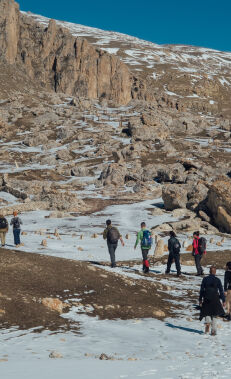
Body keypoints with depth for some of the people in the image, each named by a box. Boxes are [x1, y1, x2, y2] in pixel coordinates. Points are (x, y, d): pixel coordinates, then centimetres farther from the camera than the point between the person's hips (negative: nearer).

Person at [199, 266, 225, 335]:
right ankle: (213, 330, 5)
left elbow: (201, 290, 1)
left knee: (207, 313, 12)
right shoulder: (217, 280, -3)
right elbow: (221, 291, -3)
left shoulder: (205, 279, -1)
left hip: (206, 299, 0)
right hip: (215, 299, 0)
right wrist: (223, 301, 3)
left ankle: (207, 322, -20)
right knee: (214, 315, 12)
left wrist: (200, 300, 8)